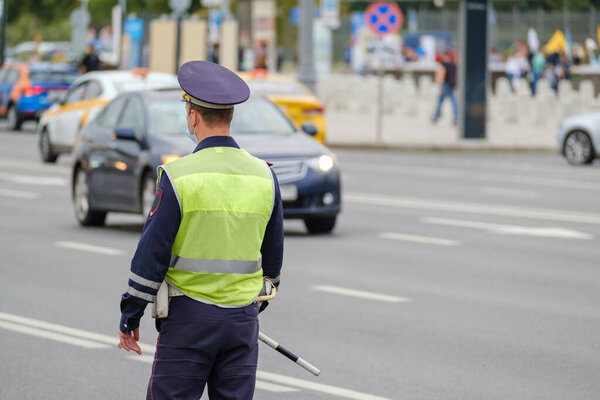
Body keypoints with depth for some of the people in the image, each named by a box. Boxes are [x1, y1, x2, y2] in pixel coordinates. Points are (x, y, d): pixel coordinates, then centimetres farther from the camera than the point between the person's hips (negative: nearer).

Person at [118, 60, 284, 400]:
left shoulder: (178, 177, -11)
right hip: (243, 319, 4)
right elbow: (273, 256, 13)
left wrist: (130, 317, 0)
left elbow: (151, 254, -9)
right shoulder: (265, 177, 3)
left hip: (189, 318, -4)